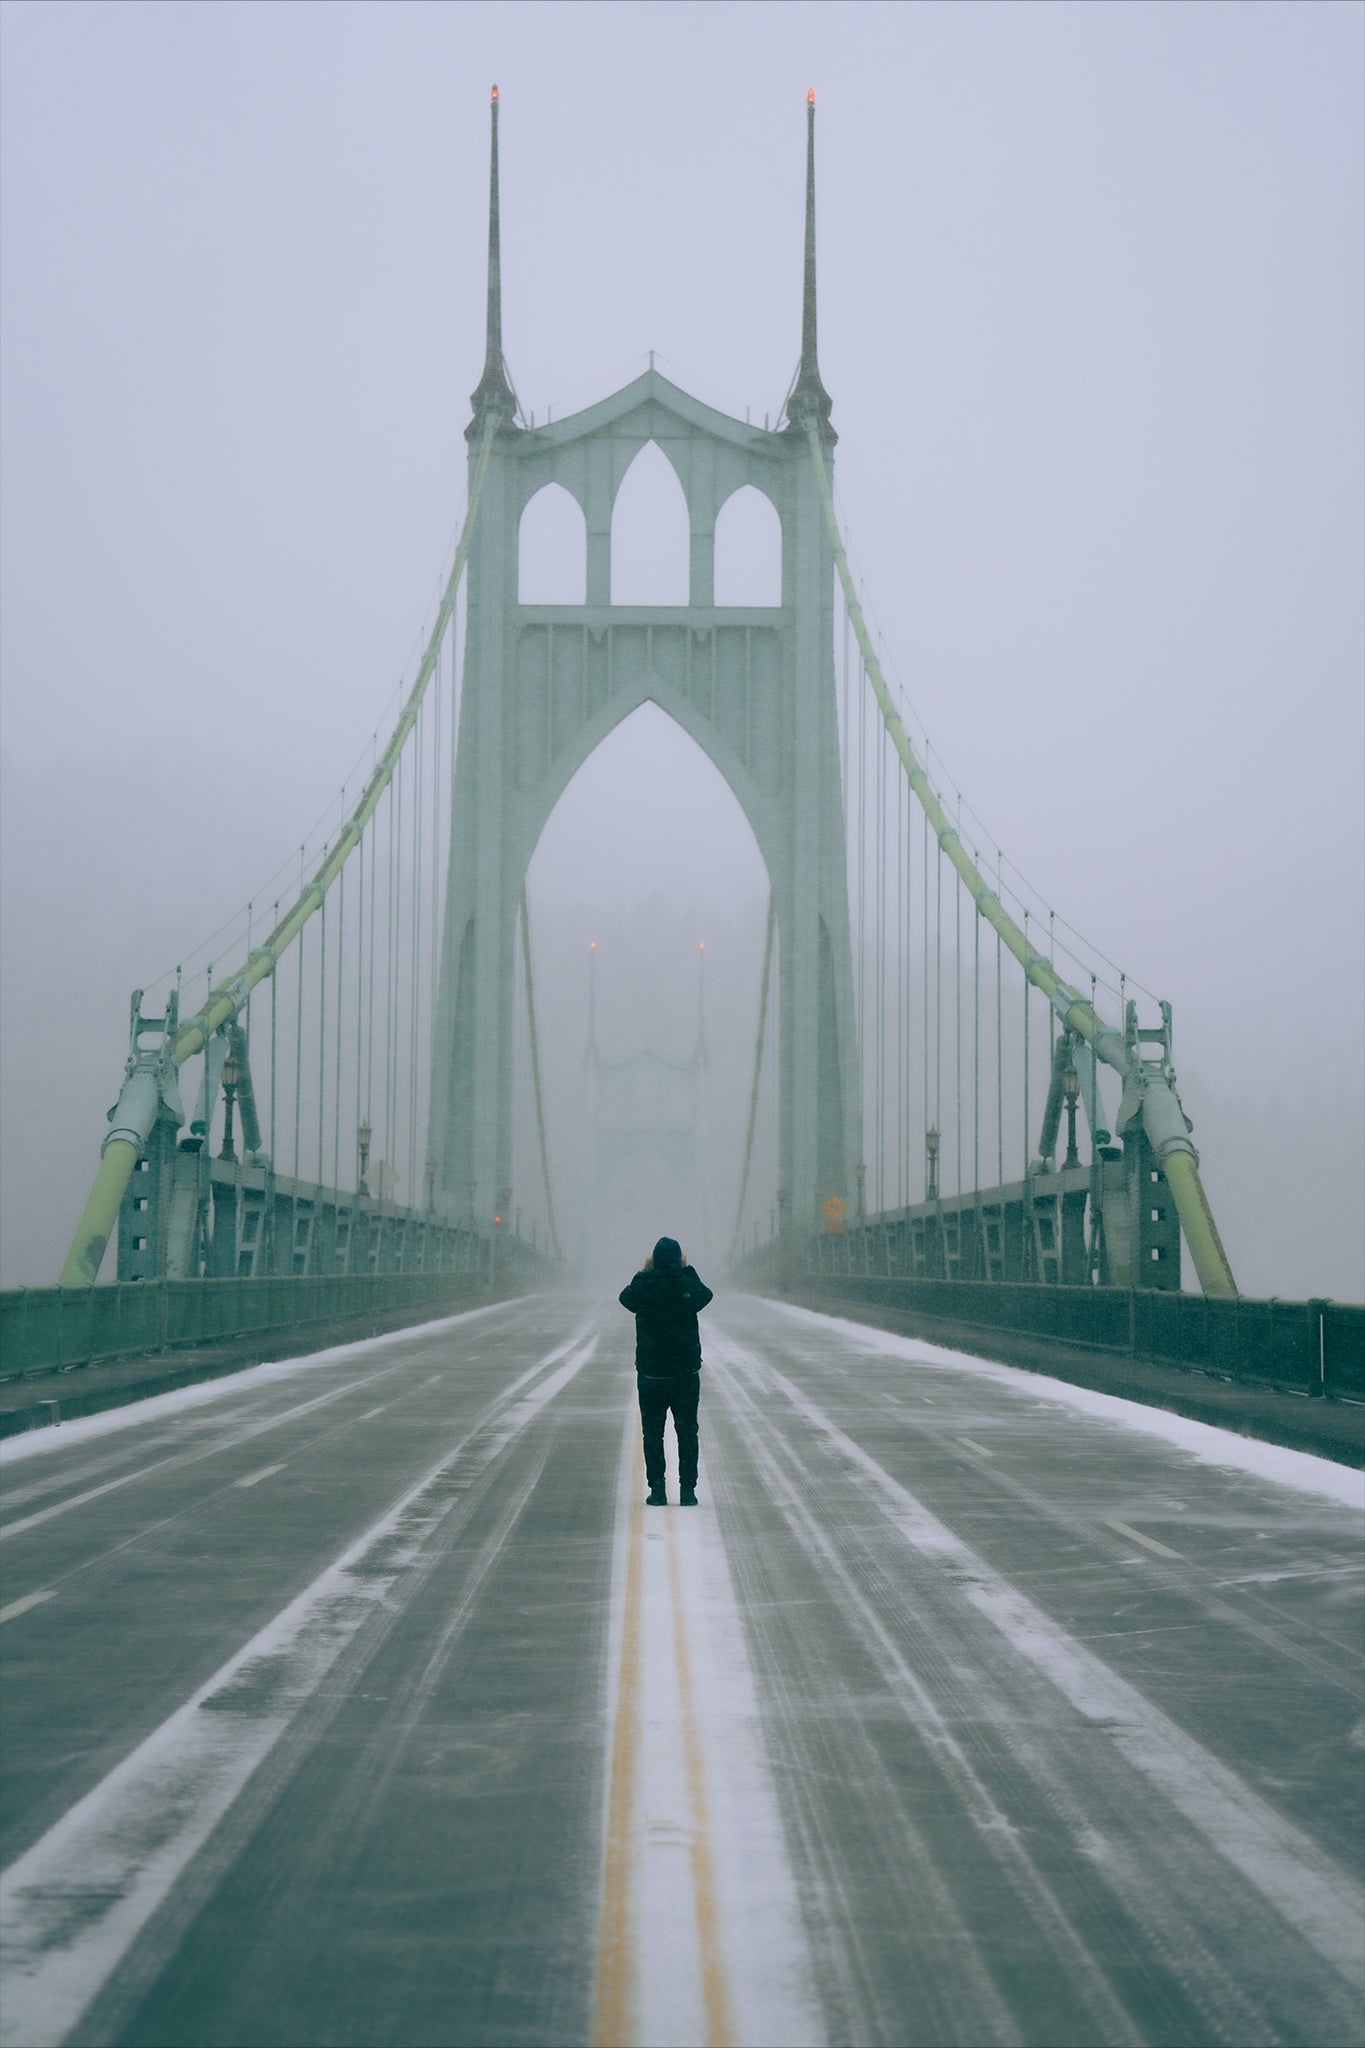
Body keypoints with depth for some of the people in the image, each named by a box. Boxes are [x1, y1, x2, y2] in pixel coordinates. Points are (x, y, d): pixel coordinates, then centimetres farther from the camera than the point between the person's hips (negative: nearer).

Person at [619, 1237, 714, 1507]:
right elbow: (706, 1293, 14)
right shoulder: (688, 1288, -10)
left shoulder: (643, 1288, -11)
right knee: (687, 1433, 9)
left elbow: (625, 1297, 12)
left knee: (653, 1434, 7)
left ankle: (657, 1491, 4)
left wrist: (643, 1272, 14)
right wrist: (687, 1270, 16)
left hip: (650, 1374, 0)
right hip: (686, 1373, 0)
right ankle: (687, 1491, 7)